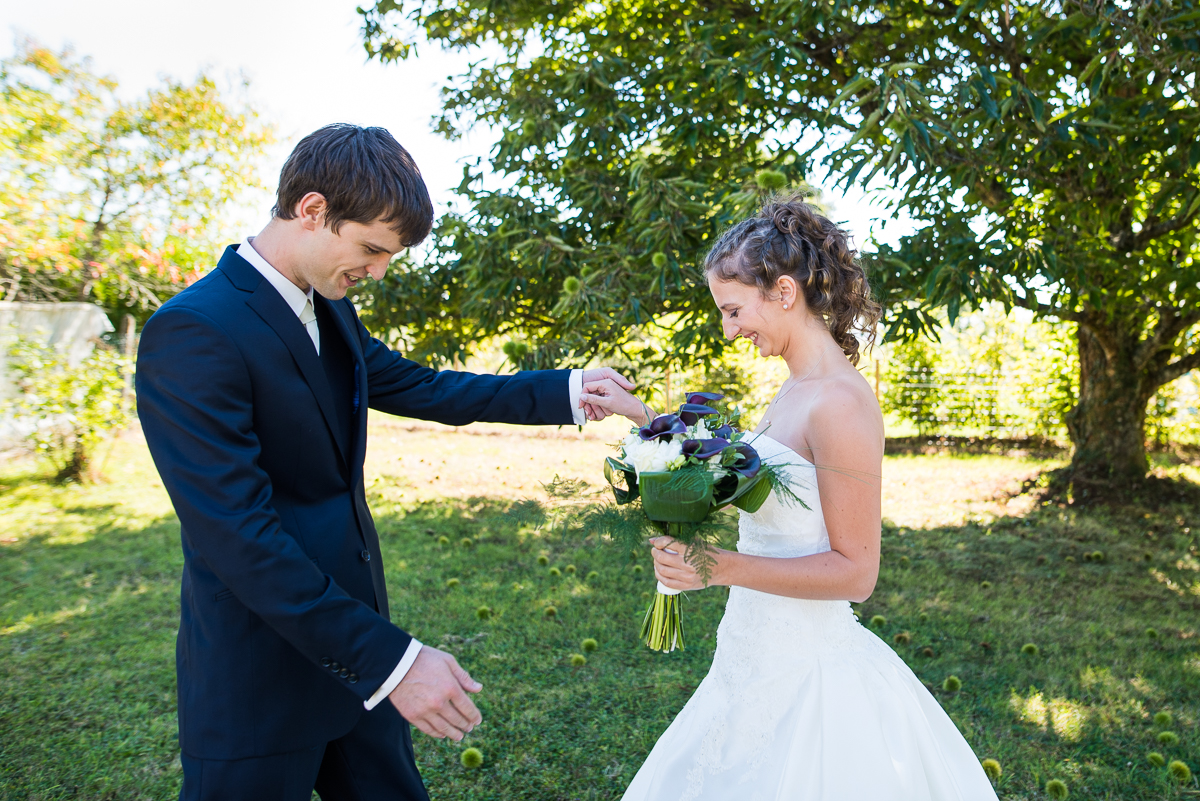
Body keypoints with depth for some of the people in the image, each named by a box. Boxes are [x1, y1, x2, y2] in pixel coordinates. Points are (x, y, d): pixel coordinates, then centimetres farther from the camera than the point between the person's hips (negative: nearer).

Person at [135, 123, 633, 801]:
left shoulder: (332, 311, 4)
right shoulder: (194, 331, -22)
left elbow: (422, 388, 15)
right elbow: (238, 535, -26)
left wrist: (565, 392, 11)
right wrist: (390, 660, -25)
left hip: (354, 641, 8)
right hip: (260, 679, -8)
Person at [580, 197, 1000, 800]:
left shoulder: (840, 402, -22)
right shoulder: (793, 391, 6)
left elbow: (855, 572, -21)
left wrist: (725, 567, -27)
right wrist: (640, 413, 15)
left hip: (805, 679, -9)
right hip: (760, 661, 9)